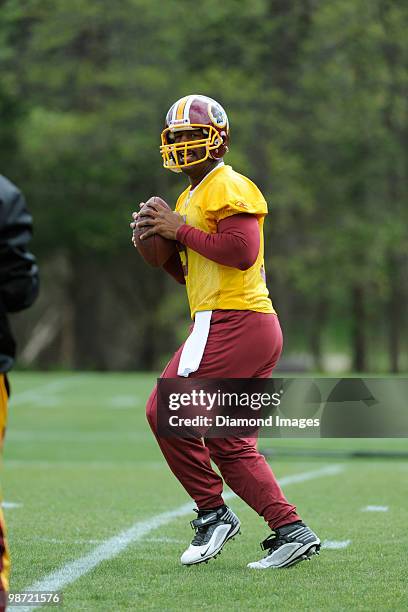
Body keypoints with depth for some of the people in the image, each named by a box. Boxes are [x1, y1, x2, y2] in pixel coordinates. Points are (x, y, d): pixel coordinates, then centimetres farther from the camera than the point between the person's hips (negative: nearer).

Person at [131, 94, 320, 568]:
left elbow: (242, 250, -22)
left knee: (167, 411, -8)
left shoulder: (228, 187, -8)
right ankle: (291, 530, 6)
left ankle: (212, 512, -1)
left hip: (231, 323, -10)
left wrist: (181, 231, -14)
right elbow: (192, 274, 28)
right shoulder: (191, 197, 23)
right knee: (231, 445, 9)